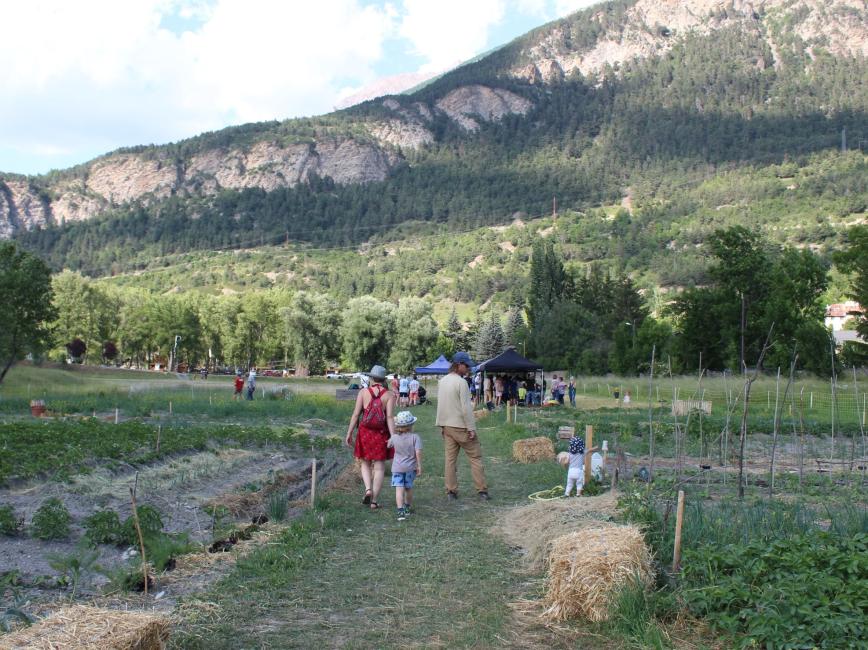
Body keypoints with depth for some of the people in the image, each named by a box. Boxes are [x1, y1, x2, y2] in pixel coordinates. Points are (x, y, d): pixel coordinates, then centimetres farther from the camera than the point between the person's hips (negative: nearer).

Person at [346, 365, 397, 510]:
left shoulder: (363, 392, -3)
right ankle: (374, 500, 7)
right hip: (382, 435, -1)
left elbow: (356, 414, -6)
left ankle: (368, 489, -3)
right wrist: (393, 437, -14)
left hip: (365, 433, 1)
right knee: (379, 467, 7)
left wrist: (349, 433, 0)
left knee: (365, 464, 19)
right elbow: (390, 417, -12)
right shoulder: (389, 395, -5)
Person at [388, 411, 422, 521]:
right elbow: (418, 452, -15)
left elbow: (389, 445, 15)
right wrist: (419, 466, -8)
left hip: (397, 467, -1)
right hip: (410, 467, 1)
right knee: (408, 488, 19)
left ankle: (400, 510, -21)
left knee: (399, 489, -8)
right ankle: (408, 507, 34)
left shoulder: (394, 438, -4)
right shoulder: (415, 437, -10)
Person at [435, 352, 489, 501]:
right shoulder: (461, 382, -16)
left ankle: (451, 492, 10)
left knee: (450, 459, 9)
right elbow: (466, 408, -19)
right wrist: (471, 428, -15)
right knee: (475, 457, 1)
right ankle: (482, 490, 2)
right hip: (461, 426, -7)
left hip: (446, 426, 7)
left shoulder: (443, 381, 9)